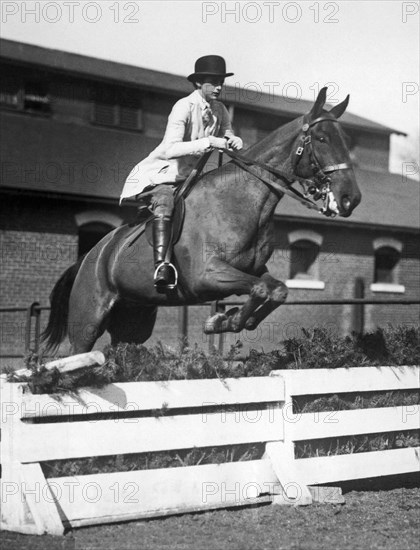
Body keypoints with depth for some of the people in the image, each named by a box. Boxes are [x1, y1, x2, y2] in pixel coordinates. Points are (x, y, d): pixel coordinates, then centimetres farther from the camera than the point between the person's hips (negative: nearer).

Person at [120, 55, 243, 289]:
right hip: (159, 177, -8)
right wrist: (208, 142, -37)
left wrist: (234, 141, -14)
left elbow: (228, 136, 11)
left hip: (187, 178, 8)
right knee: (165, 203, -35)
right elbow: (170, 150, -32)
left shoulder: (220, 110, 2)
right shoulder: (184, 107, -21)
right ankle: (161, 266, -47)